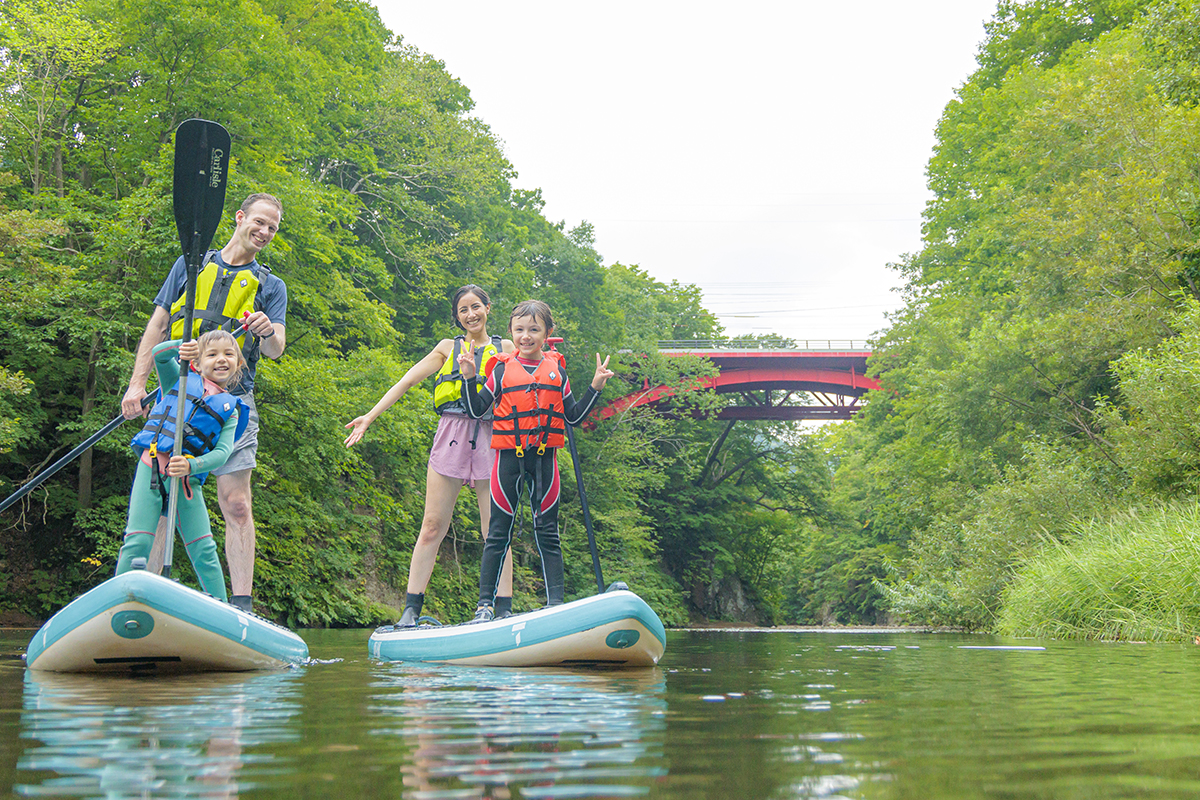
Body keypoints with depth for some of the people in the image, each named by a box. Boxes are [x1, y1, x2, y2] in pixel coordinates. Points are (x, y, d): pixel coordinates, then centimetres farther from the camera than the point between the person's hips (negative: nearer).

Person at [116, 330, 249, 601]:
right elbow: (158, 354, 1)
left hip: (188, 479, 1)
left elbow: (223, 452, 0)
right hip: (152, 468, -1)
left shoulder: (230, 409, 15)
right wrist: (182, 346, -19)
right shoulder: (183, 380, 16)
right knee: (137, 543, -9)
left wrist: (191, 466, -18)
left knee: (205, 551, 0)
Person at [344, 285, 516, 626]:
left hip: (490, 439, 0)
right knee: (432, 527, -4)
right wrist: (370, 416, 8)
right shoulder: (449, 348, 16)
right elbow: (407, 381, 14)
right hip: (451, 434, 1)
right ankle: (411, 609, -2)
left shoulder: (505, 349, 14)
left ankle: (504, 611, 0)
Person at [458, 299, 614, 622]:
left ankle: (556, 602, 8)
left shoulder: (556, 371, 8)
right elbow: (476, 411, 3)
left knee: (547, 532, 4)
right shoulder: (502, 370, 3)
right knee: (499, 532, 2)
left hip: (544, 458, 1)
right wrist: (470, 377, -9)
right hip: (509, 457, -1)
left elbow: (573, 416, 11)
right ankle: (485, 603, 8)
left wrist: (595, 387, 2)